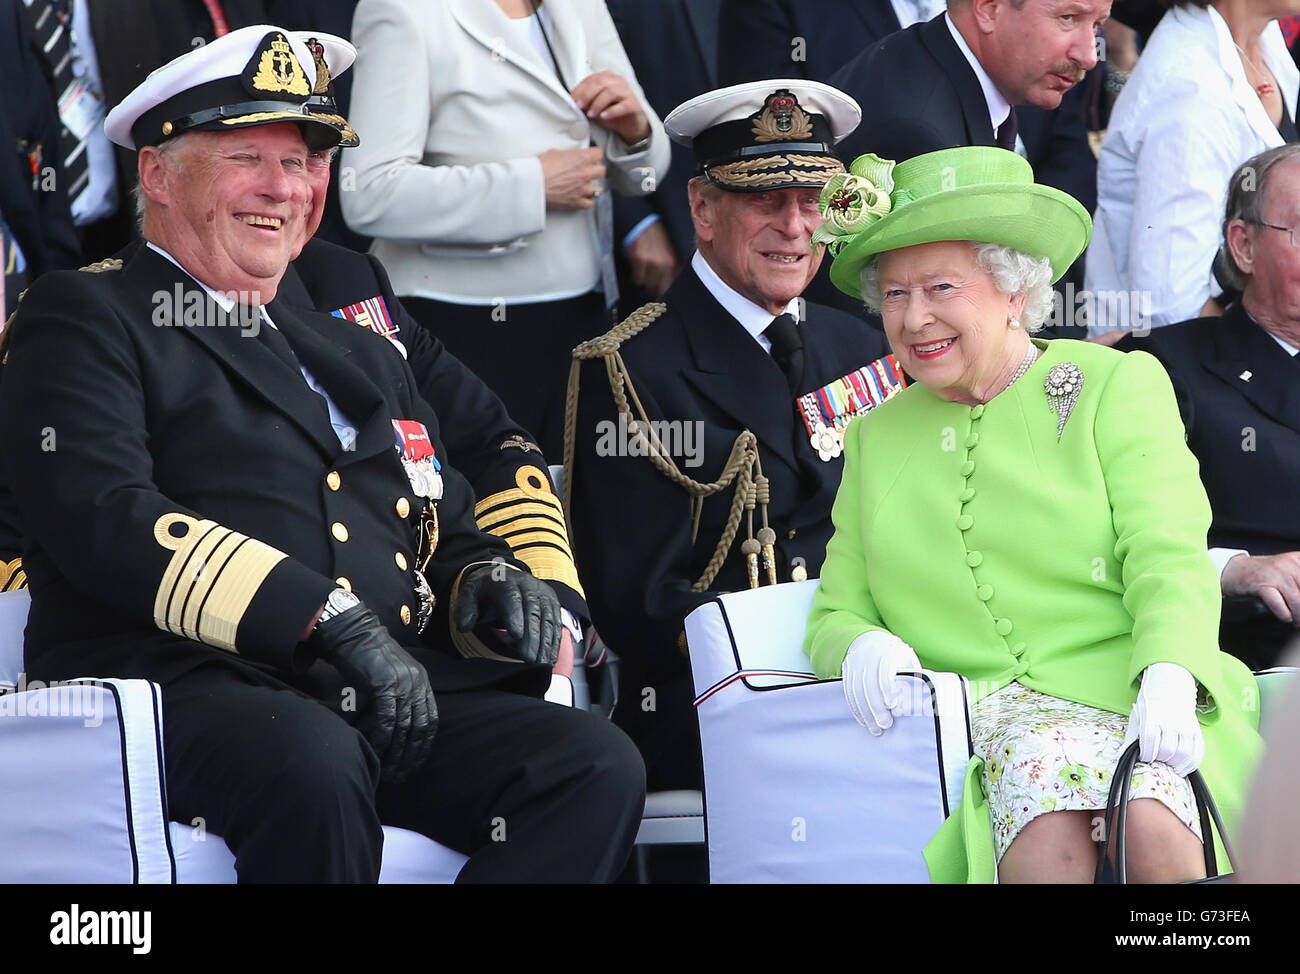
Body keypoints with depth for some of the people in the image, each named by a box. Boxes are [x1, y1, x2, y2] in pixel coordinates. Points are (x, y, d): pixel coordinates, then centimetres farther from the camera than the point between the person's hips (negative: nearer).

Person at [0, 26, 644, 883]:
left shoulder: (362, 356, 31)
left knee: (598, 767, -20)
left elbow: (447, 528, 33)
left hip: (391, 703, 7)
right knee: (312, 764, -40)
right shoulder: (85, 322, 8)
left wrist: (489, 578, 5)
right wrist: (328, 618, -17)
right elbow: (102, 516, -8)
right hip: (183, 686, -6)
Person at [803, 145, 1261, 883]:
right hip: (975, 726, 1)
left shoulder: (1118, 385, 11)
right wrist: (861, 648, -5)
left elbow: (1169, 559, -1)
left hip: (1122, 697, -1)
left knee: (1152, 822, -36)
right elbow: (835, 614, 21)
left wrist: (1168, 681, -21)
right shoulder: (876, 438, 22)